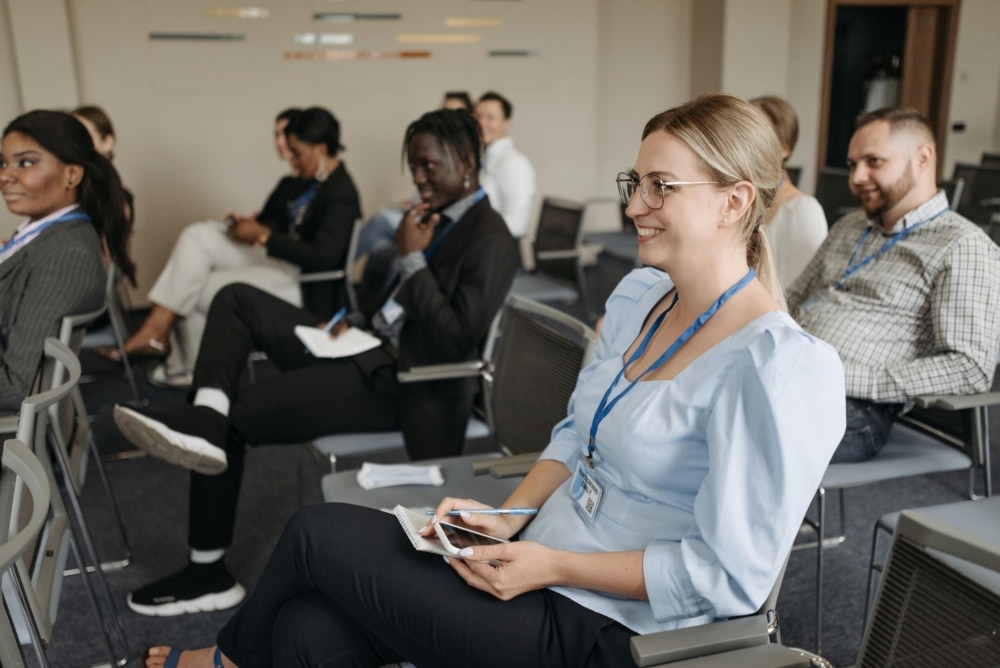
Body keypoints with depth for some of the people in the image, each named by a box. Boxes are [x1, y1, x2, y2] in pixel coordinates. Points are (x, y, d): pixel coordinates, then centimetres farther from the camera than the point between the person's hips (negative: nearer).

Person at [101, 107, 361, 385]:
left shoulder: (342, 194, -15)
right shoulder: (302, 182, 11)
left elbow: (323, 258, -24)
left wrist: (263, 235, -20)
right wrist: (250, 225, -3)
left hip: (303, 280, -8)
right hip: (271, 256, 9)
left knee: (201, 288, -12)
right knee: (197, 235, -8)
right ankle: (156, 327, -10)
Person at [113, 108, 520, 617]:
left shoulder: (491, 241, -15)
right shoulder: (440, 216, 12)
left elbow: (456, 341, -23)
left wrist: (412, 258, -18)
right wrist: (359, 319, 2)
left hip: (401, 384, -10)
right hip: (370, 347, 10)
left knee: (236, 417, -12)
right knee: (236, 301, 2)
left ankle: (208, 571, 2)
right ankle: (207, 420, -19)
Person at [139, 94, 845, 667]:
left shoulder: (775, 366, -23)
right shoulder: (638, 294, 4)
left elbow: (729, 573, -21)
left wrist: (552, 566, -19)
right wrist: (508, 520, -2)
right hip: (542, 552, 7)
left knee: (316, 533, -5)